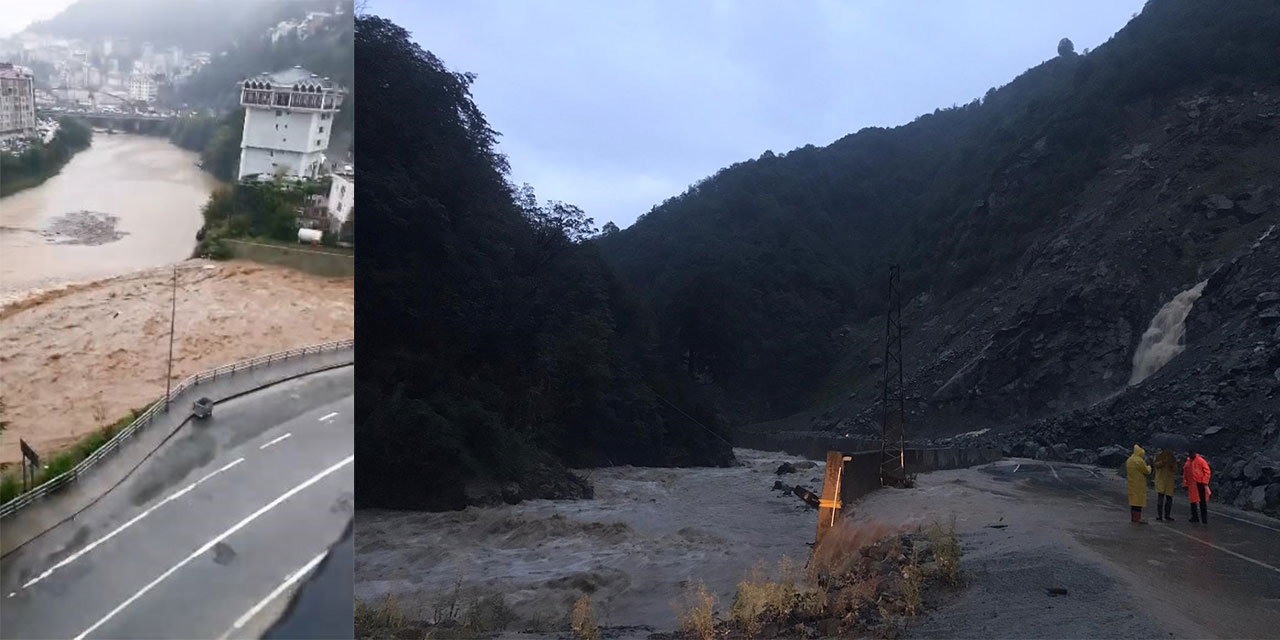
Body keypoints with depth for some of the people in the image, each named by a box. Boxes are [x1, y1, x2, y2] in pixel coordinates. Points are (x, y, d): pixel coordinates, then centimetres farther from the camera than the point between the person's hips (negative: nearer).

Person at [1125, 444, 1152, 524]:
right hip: (1139, 484, -8)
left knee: (1133, 500, 13)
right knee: (1138, 500, -5)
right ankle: (1137, 519, -5)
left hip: (1131, 483, 8)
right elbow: (1147, 471, -11)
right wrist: (1149, 467, 12)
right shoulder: (1139, 461, -18)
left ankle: (1133, 518, 17)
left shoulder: (1129, 460, 10)